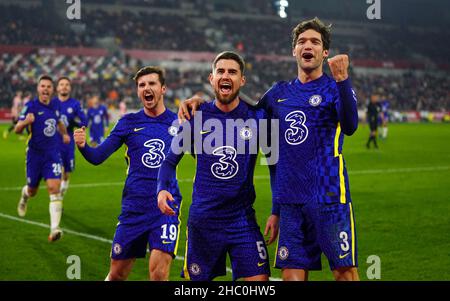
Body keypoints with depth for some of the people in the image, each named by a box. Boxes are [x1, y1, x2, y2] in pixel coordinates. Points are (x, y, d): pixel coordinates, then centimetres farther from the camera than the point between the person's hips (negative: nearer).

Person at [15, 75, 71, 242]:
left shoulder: (56, 104, 2)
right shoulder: (31, 106, -11)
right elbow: (17, 130, -15)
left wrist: (65, 134, 31)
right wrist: (25, 121, -34)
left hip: (53, 154, 2)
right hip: (35, 154, -2)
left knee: (54, 189, -15)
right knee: (32, 191, 14)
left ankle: (54, 229, -19)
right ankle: (25, 194, 53)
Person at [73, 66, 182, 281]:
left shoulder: (178, 122, 1)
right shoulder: (128, 122, 2)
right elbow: (97, 157, -1)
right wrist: (82, 146, -23)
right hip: (133, 208, 2)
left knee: (158, 273, -16)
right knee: (117, 274, 12)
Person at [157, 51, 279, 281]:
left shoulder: (256, 118, -3)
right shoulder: (196, 117, -1)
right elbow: (170, 160, 7)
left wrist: (277, 212, -1)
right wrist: (162, 189, -12)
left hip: (243, 219, 0)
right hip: (202, 220, 1)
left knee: (259, 278, -9)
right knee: (197, 279, 10)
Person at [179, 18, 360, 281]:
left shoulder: (335, 88, 0)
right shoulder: (279, 92, 14)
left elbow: (350, 126, -18)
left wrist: (342, 80, -31)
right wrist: (200, 101, 16)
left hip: (329, 198, -4)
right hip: (290, 200, 4)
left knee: (345, 270, -2)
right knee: (292, 273, 4)